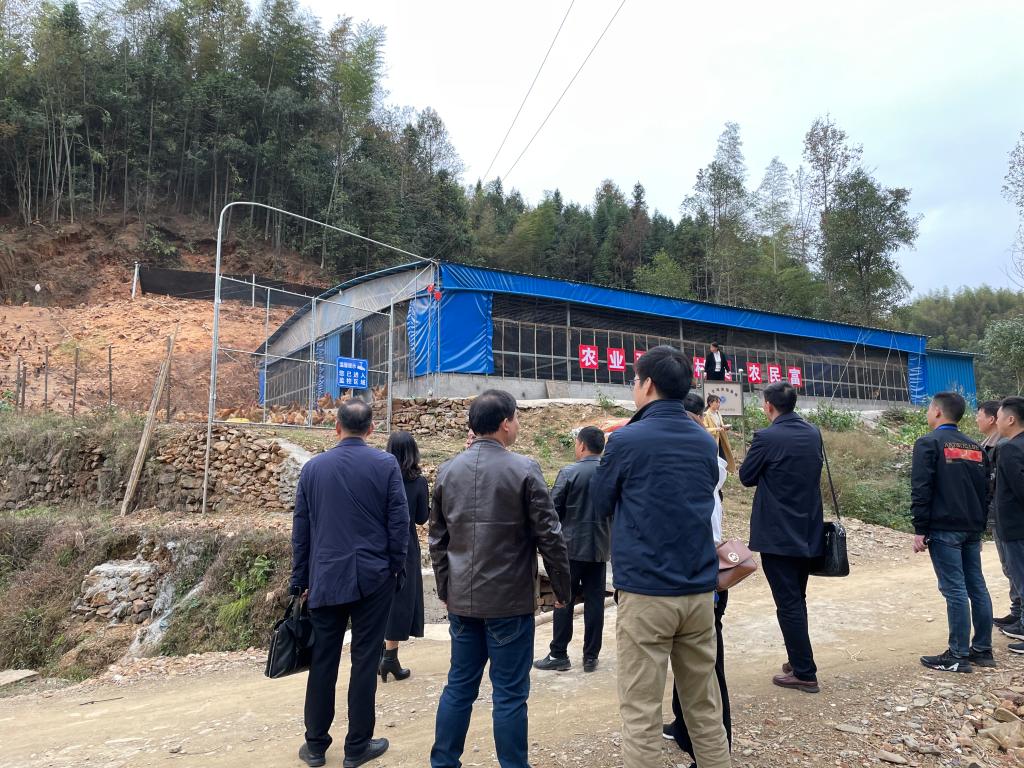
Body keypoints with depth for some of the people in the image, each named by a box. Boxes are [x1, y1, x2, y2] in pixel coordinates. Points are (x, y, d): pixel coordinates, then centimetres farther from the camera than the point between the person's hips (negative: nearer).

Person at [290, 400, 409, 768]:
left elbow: (300, 528, 7)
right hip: (373, 576, -2)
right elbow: (399, 521, -6)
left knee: (323, 661, 11)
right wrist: (397, 567, 6)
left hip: (325, 578, 3)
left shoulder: (313, 467, 3)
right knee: (365, 660, 6)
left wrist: (299, 579, 14)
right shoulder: (386, 464, -6)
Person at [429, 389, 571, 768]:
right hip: (509, 600, -5)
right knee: (509, 693, 6)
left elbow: (437, 537, 10)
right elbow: (549, 535, -10)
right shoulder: (524, 469, -12)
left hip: (461, 599, 5)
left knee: (459, 685, 16)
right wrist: (562, 588, 2)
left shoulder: (447, 471, 4)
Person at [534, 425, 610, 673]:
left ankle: (559, 655, 10)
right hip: (600, 548, 4)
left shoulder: (569, 473, -12)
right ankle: (591, 657, 15)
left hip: (572, 546, -4)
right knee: (594, 602, 9)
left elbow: (553, 509, -10)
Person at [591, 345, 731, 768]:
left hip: (646, 592, -6)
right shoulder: (706, 442, 6)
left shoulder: (626, 440, -11)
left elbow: (600, 504, 2)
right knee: (705, 706, 16)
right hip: (700, 590, 6)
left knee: (641, 713, 3)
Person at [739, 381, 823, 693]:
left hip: (777, 535, -7)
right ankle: (800, 661, 30)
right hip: (808, 532, 7)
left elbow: (746, 477, -6)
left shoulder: (766, 437, -17)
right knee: (797, 600, 19)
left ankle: (805, 673, 8)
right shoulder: (814, 433, 4)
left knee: (788, 605, 1)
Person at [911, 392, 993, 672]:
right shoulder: (975, 447, 14)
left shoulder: (929, 443, -8)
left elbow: (921, 490, -14)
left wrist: (920, 529, -11)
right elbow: (985, 490, 17)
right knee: (976, 587, 11)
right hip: (972, 529, 7)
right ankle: (982, 649, 18)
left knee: (954, 590, -6)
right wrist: (979, 526, 21)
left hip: (944, 529, -7)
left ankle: (958, 655, -2)